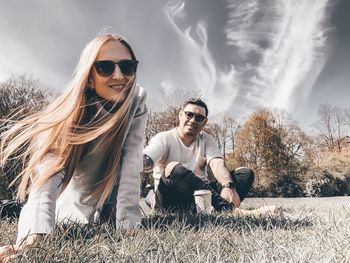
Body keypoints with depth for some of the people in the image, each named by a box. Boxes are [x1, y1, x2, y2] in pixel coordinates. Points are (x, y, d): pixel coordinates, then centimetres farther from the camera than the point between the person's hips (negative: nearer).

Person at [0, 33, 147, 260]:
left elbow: (131, 166, -28)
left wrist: (128, 227, -35)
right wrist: (34, 237, -52)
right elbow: (48, 173, -39)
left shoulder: (137, 101, -23)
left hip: (113, 206, 1)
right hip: (74, 208, 0)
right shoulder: (72, 111, -27)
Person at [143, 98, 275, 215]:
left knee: (245, 173, -9)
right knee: (174, 168, -35)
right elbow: (146, 161, -22)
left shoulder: (206, 140, 10)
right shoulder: (164, 139, -3)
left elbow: (217, 164, -10)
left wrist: (228, 186, -31)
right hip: (170, 201, -4)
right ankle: (228, 208, -39)